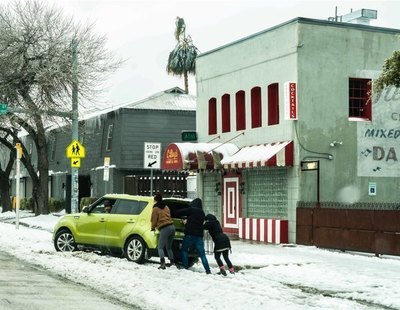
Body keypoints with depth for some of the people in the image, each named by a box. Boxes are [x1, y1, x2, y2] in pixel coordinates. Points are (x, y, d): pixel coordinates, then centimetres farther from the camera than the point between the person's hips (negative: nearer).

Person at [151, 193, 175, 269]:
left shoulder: (156, 208, -2)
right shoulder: (166, 207, 18)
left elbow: (154, 219, 2)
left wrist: (153, 228, 19)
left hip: (164, 228, -7)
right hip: (172, 226, 7)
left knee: (160, 247, -6)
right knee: (168, 247, 21)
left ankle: (162, 263, -23)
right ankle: (172, 262, 20)